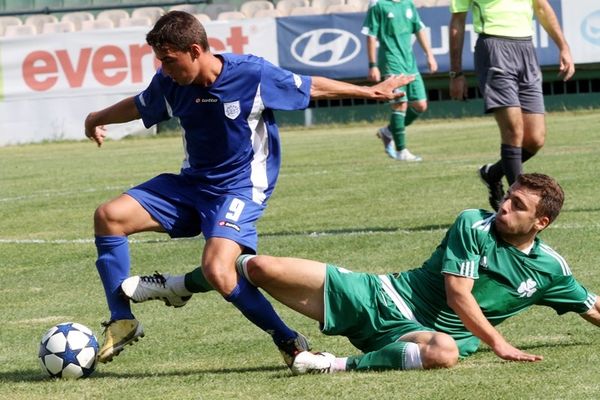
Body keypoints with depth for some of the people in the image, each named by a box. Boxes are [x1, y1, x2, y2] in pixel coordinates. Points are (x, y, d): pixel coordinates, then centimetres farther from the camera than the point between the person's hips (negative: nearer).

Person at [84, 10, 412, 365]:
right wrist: (97, 119, 36)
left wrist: (370, 91, 6)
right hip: (191, 183, 6)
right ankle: (122, 322, -2)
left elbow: (313, 87, -3)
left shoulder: (252, 74, -19)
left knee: (218, 271, -30)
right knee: (110, 216, -11)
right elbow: (138, 106, 18)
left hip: (240, 188, -6)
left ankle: (290, 343, -12)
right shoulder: (169, 84, -5)